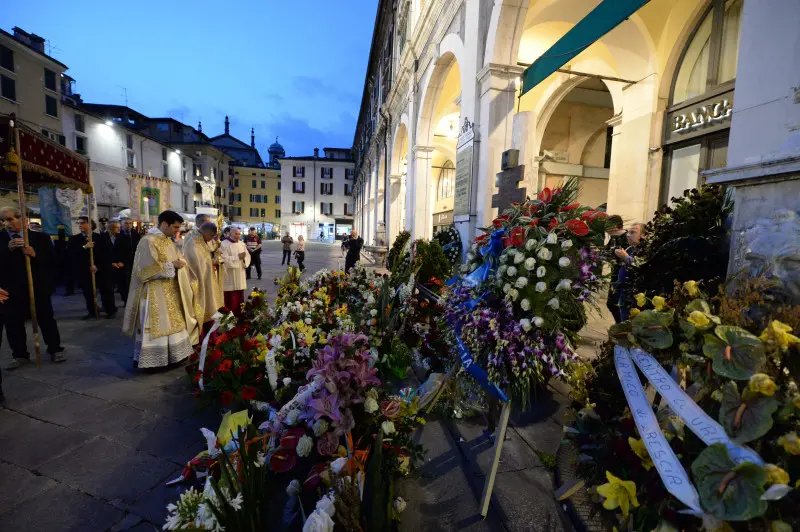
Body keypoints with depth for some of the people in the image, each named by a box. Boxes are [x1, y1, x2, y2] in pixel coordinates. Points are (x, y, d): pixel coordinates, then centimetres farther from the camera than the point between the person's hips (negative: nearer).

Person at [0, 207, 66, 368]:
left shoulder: (40, 237, 0)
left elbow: (53, 259, -3)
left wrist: (35, 254, -20)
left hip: (39, 288, -2)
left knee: (47, 320, 8)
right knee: (13, 323, 7)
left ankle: (55, 350, 19)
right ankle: (20, 355, 20)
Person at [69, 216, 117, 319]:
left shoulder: (101, 238, 0)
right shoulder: (74, 239, 6)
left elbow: (107, 254, -4)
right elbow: (72, 253, -7)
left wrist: (97, 266, -12)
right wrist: (84, 247, -21)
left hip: (102, 270, -2)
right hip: (84, 272, 2)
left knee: (106, 292, 4)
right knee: (88, 293, 6)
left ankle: (111, 311, 14)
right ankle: (92, 312, 17)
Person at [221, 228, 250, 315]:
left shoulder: (242, 244, 10)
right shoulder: (224, 244, -7)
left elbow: (248, 256, 6)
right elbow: (224, 259, -16)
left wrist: (244, 257, -15)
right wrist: (237, 257, -19)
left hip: (240, 275, 5)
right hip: (229, 276, -5)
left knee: (240, 296, 11)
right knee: (230, 297, -1)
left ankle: (239, 314, 22)